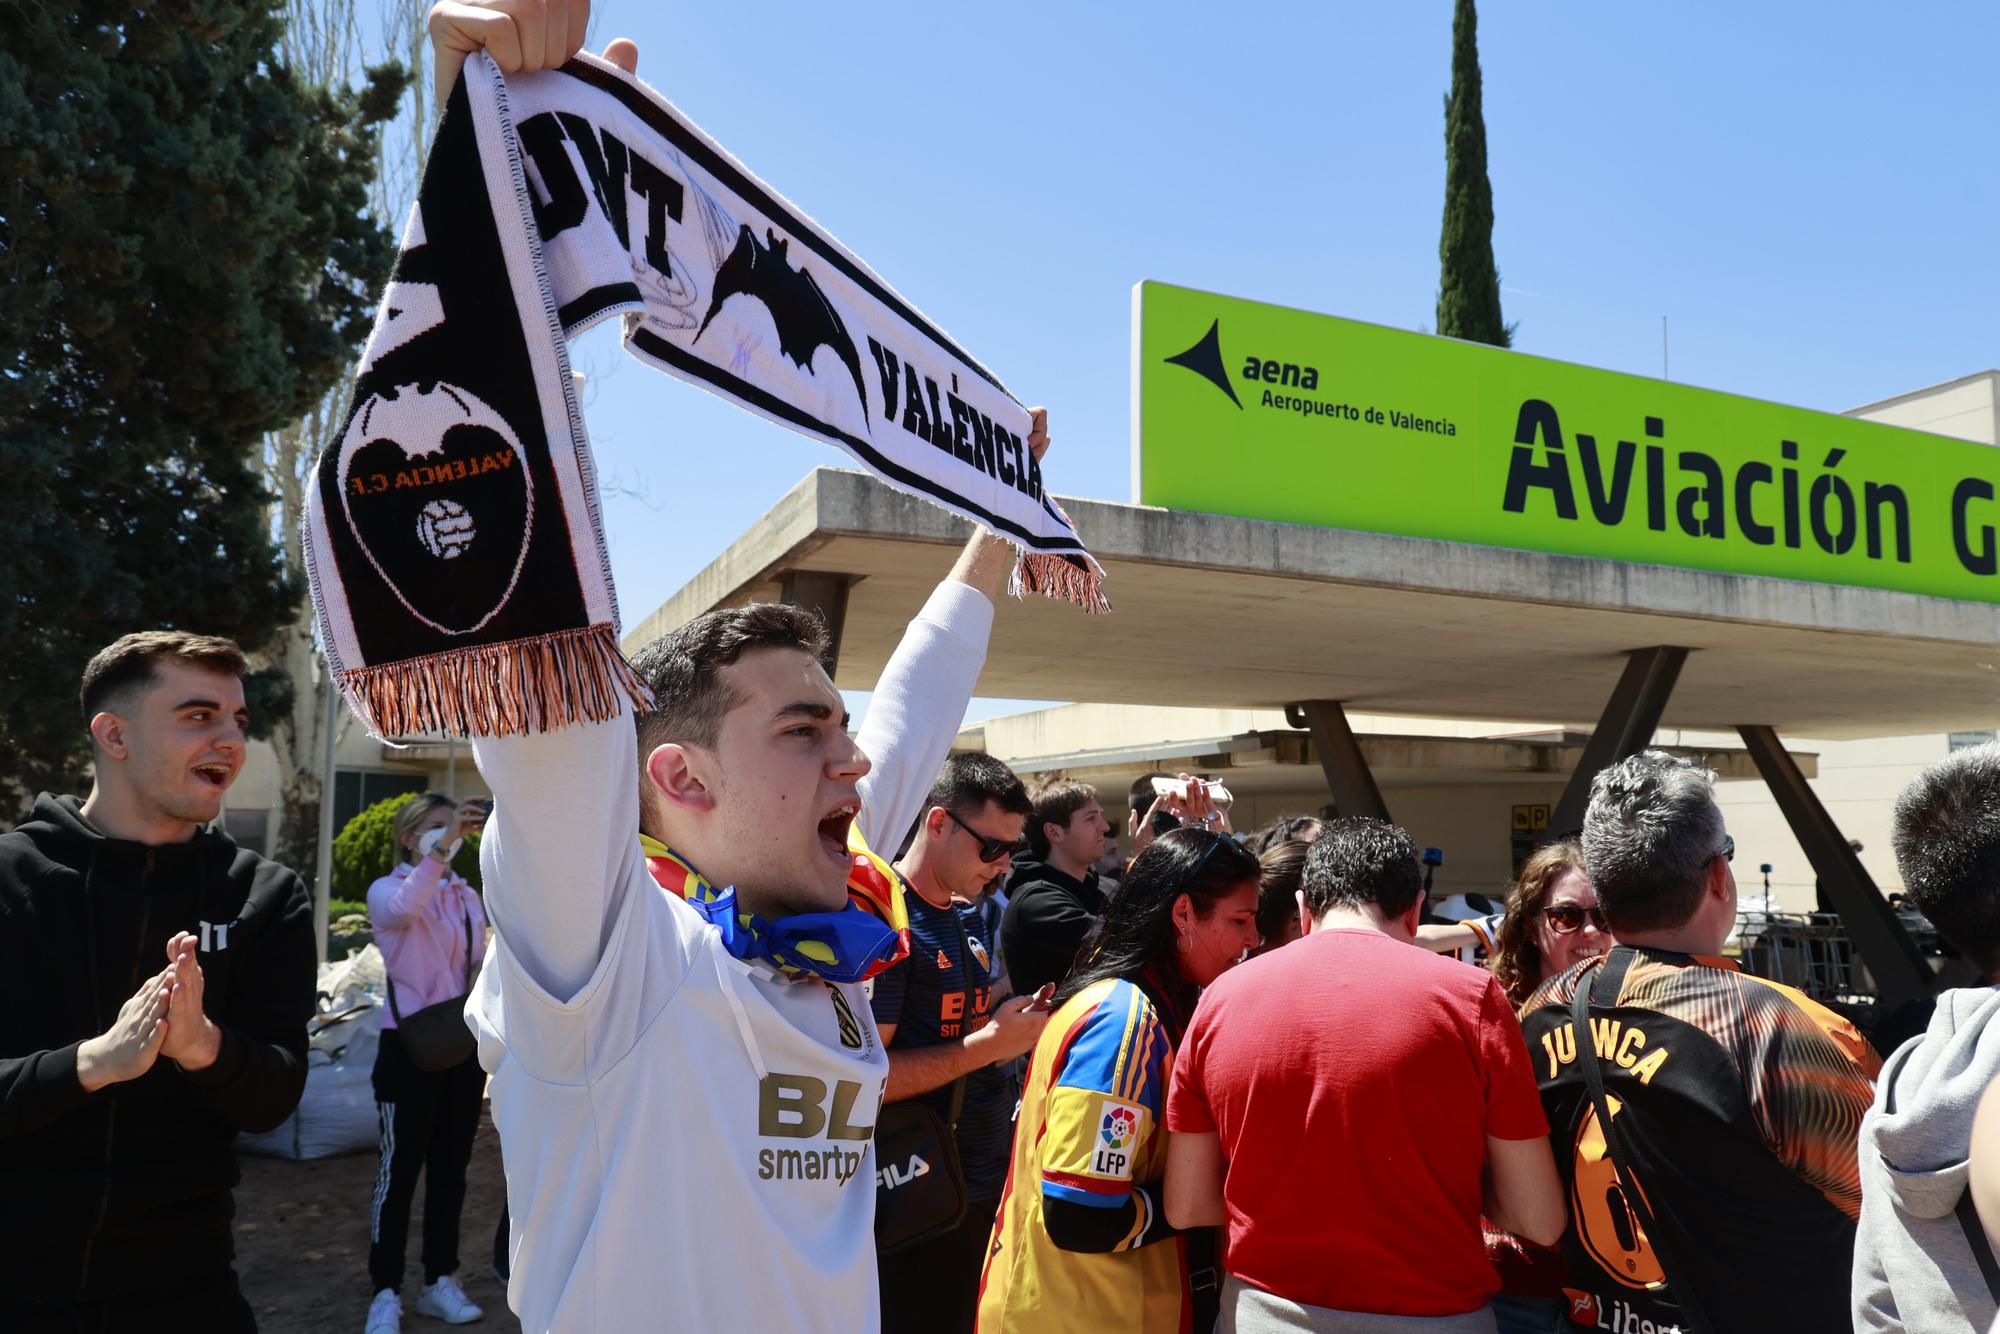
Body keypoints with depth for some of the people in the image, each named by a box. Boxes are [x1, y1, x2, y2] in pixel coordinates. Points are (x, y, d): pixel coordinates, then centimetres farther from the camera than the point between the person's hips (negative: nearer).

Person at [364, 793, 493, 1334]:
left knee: (450, 1167, 11)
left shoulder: (468, 896, 11)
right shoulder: (386, 889, -5)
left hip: (463, 1044, 5)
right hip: (410, 1044, -5)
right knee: (399, 1170, 0)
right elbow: (402, 908, -31)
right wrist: (445, 843, -37)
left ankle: (440, 1283, 21)